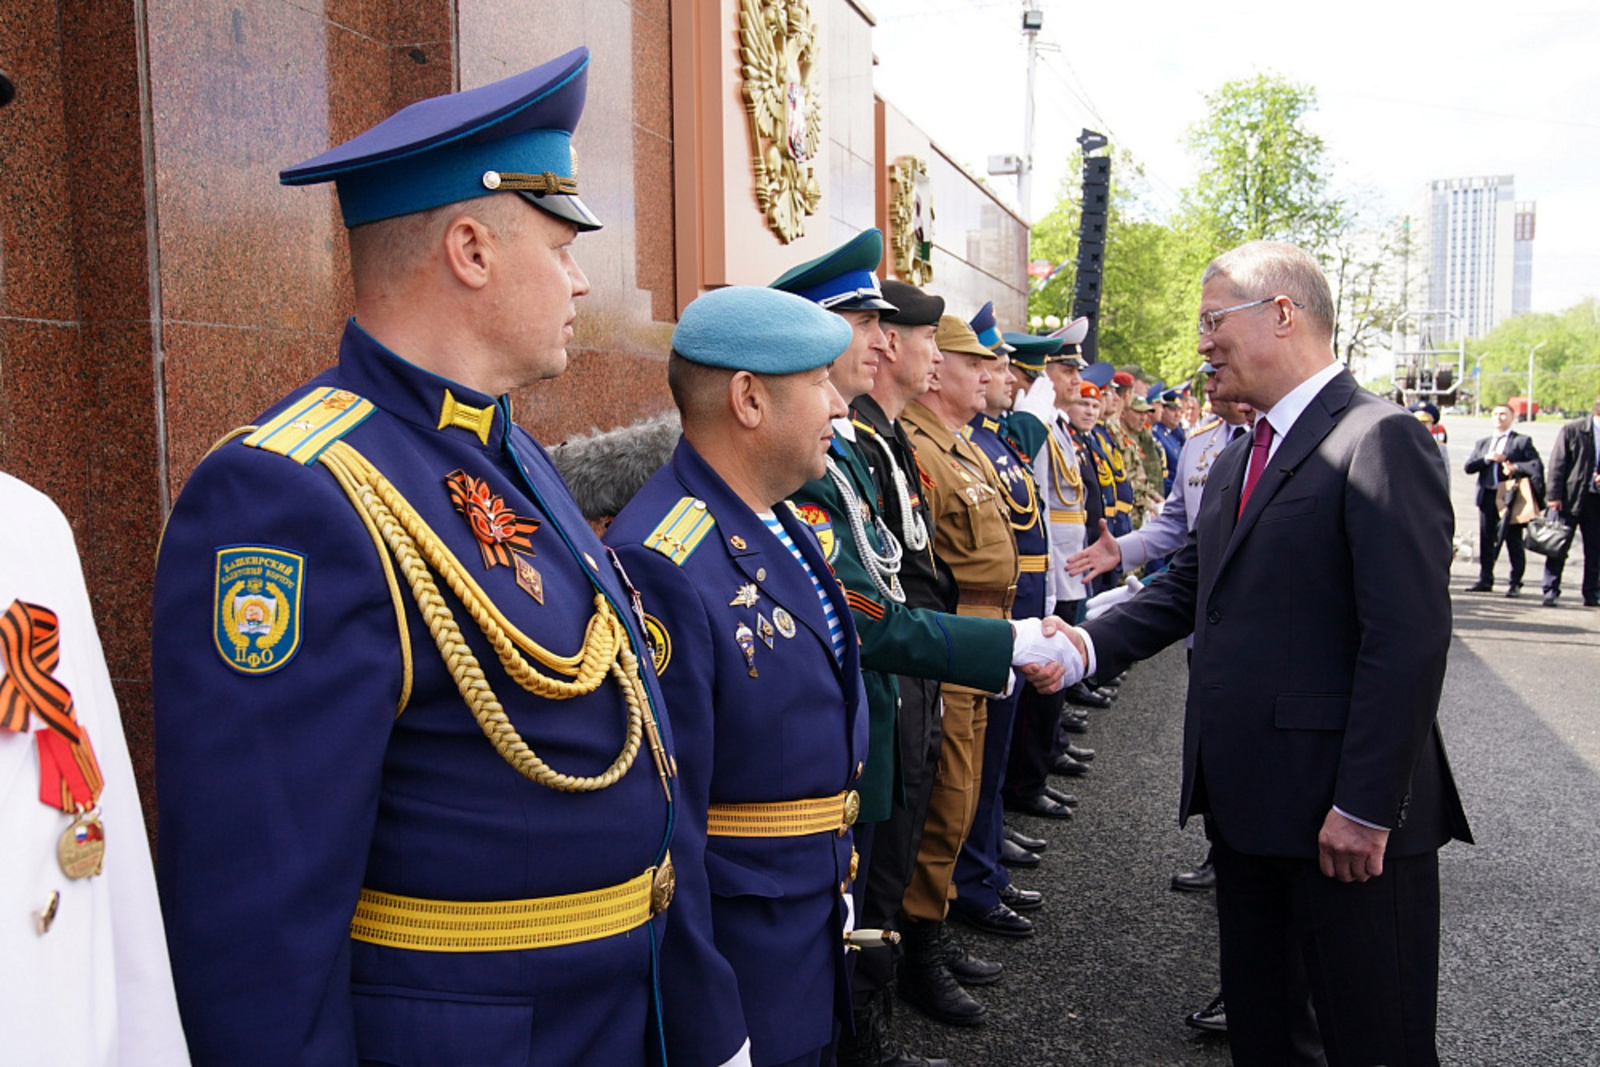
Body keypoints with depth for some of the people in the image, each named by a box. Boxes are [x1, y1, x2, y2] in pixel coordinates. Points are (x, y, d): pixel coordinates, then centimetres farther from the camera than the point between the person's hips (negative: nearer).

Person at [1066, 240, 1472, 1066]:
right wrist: (1088, 646, -3)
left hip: (1346, 818, -8)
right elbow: (1186, 589, 13)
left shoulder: (1380, 439, -15)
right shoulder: (1236, 463, 15)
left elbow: (1409, 638, -21)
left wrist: (1365, 808, -21)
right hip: (1247, 807, 8)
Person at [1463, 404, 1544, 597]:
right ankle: (1485, 579, 12)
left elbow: (1537, 464, -4)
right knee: (1486, 539, 5)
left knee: (1513, 540, -3)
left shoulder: (1522, 441, 7)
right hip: (1487, 496, 4)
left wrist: (1515, 467, -19)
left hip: (1510, 496, -4)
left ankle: (1515, 582, 1)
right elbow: (1469, 467, 9)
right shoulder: (1482, 443, 20)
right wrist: (1487, 458, -7)